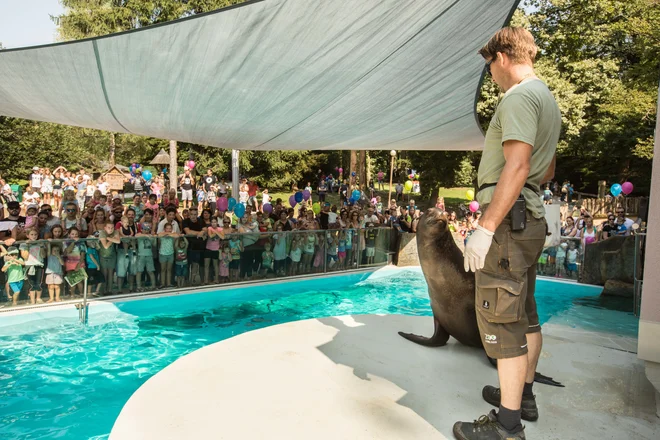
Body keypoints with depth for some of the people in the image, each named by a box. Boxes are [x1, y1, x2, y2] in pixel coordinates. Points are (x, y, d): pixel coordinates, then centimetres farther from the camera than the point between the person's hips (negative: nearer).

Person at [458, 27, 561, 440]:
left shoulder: (519, 97, -13)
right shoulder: (547, 98, 19)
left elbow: (516, 167, -24)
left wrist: (486, 228, -26)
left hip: (508, 224, -11)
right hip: (532, 222, 11)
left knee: (501, 322, -5)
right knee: (525, 315, 17)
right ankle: (524, 395, 32)